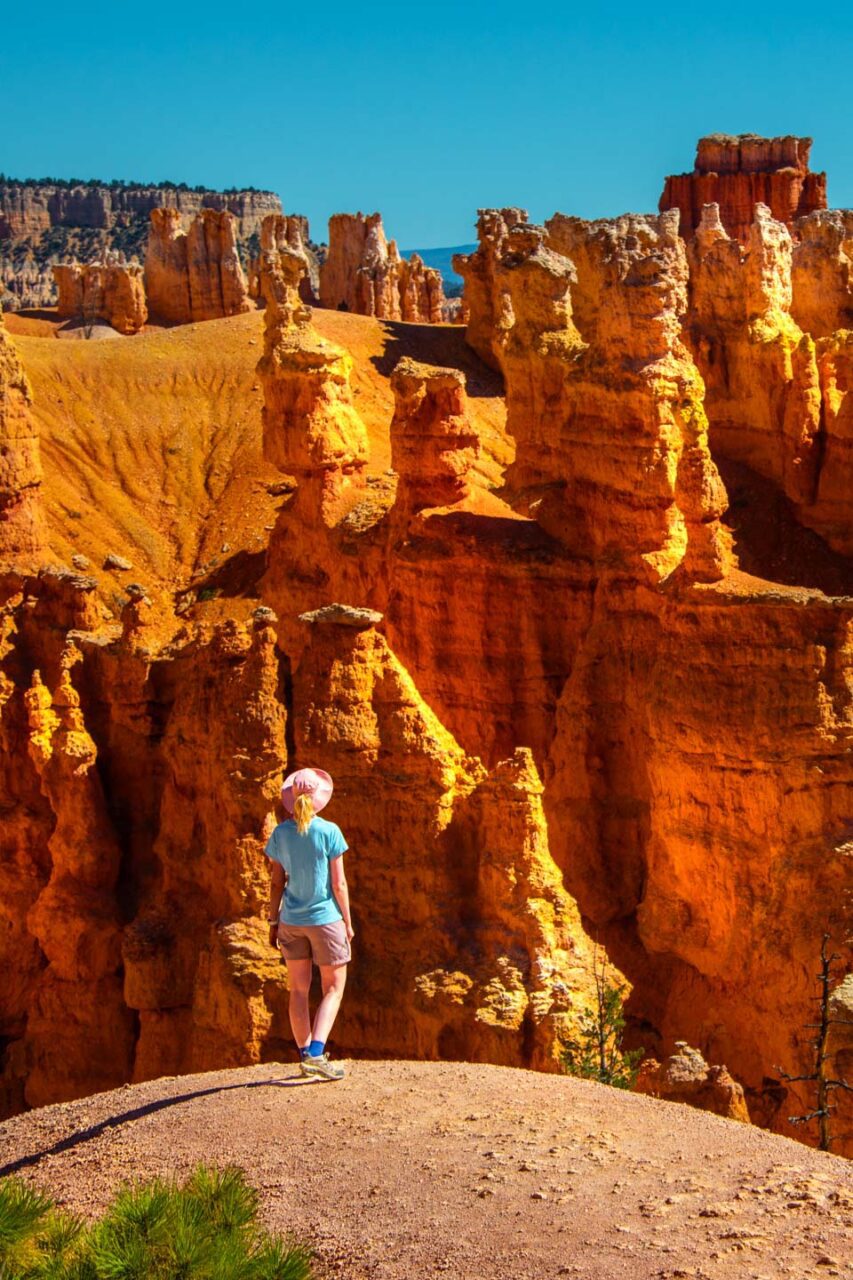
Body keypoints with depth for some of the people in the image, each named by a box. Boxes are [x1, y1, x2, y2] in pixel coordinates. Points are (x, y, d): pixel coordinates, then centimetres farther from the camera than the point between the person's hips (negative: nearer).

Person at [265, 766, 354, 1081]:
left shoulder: (280, 833, -1)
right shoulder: (329, 831, -11)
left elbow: (276, 881, 3)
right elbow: (338, 883, -9)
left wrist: (274, 920, 13)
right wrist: (348, 922, 0)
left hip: (292, 921, 4)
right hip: (325, 918, -3)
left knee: (299, 990, 12)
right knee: (334, 987, 7)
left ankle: (306, 1056, 17)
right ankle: (315, 1053, -8)